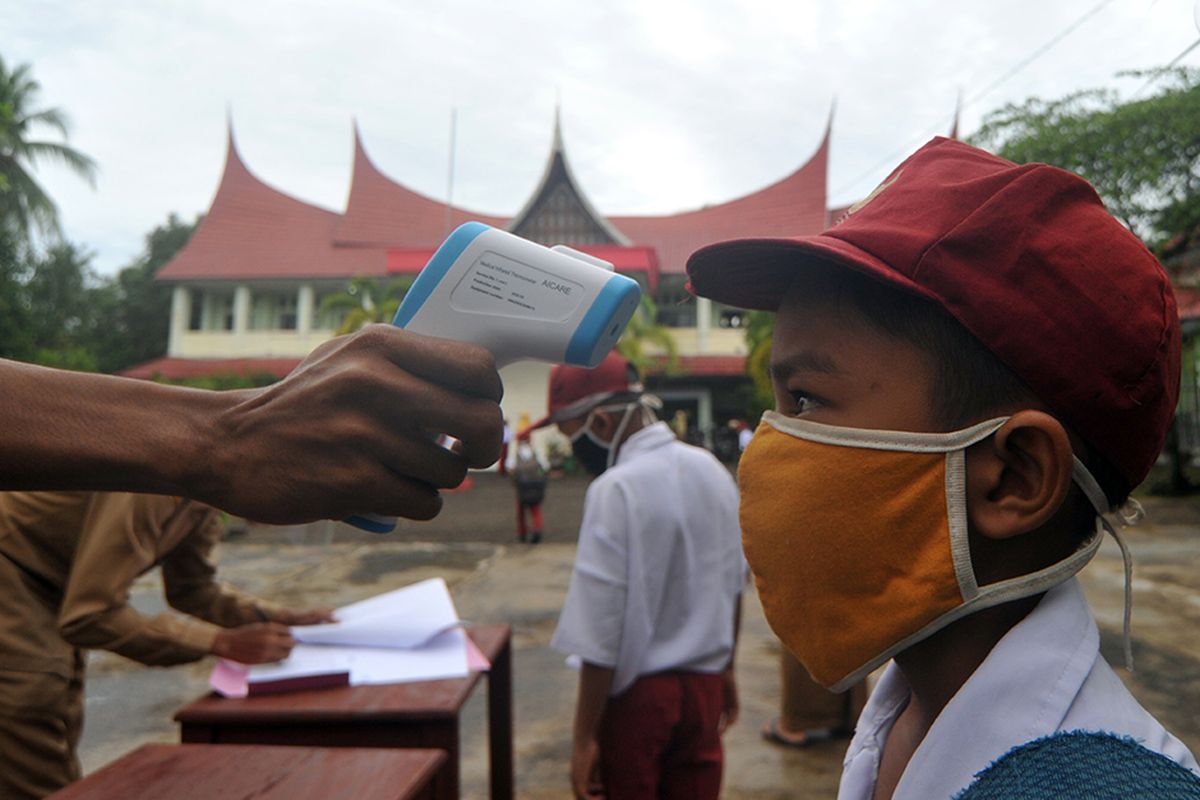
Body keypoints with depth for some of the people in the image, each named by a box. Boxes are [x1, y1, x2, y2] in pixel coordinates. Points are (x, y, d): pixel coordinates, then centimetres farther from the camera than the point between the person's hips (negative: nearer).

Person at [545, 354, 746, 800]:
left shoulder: (614, 491, -21)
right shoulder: (712, 471, 1)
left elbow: (601, 632, -21)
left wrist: (584, 737, -13)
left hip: (639, 695, -6)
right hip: (705, 684, 6)